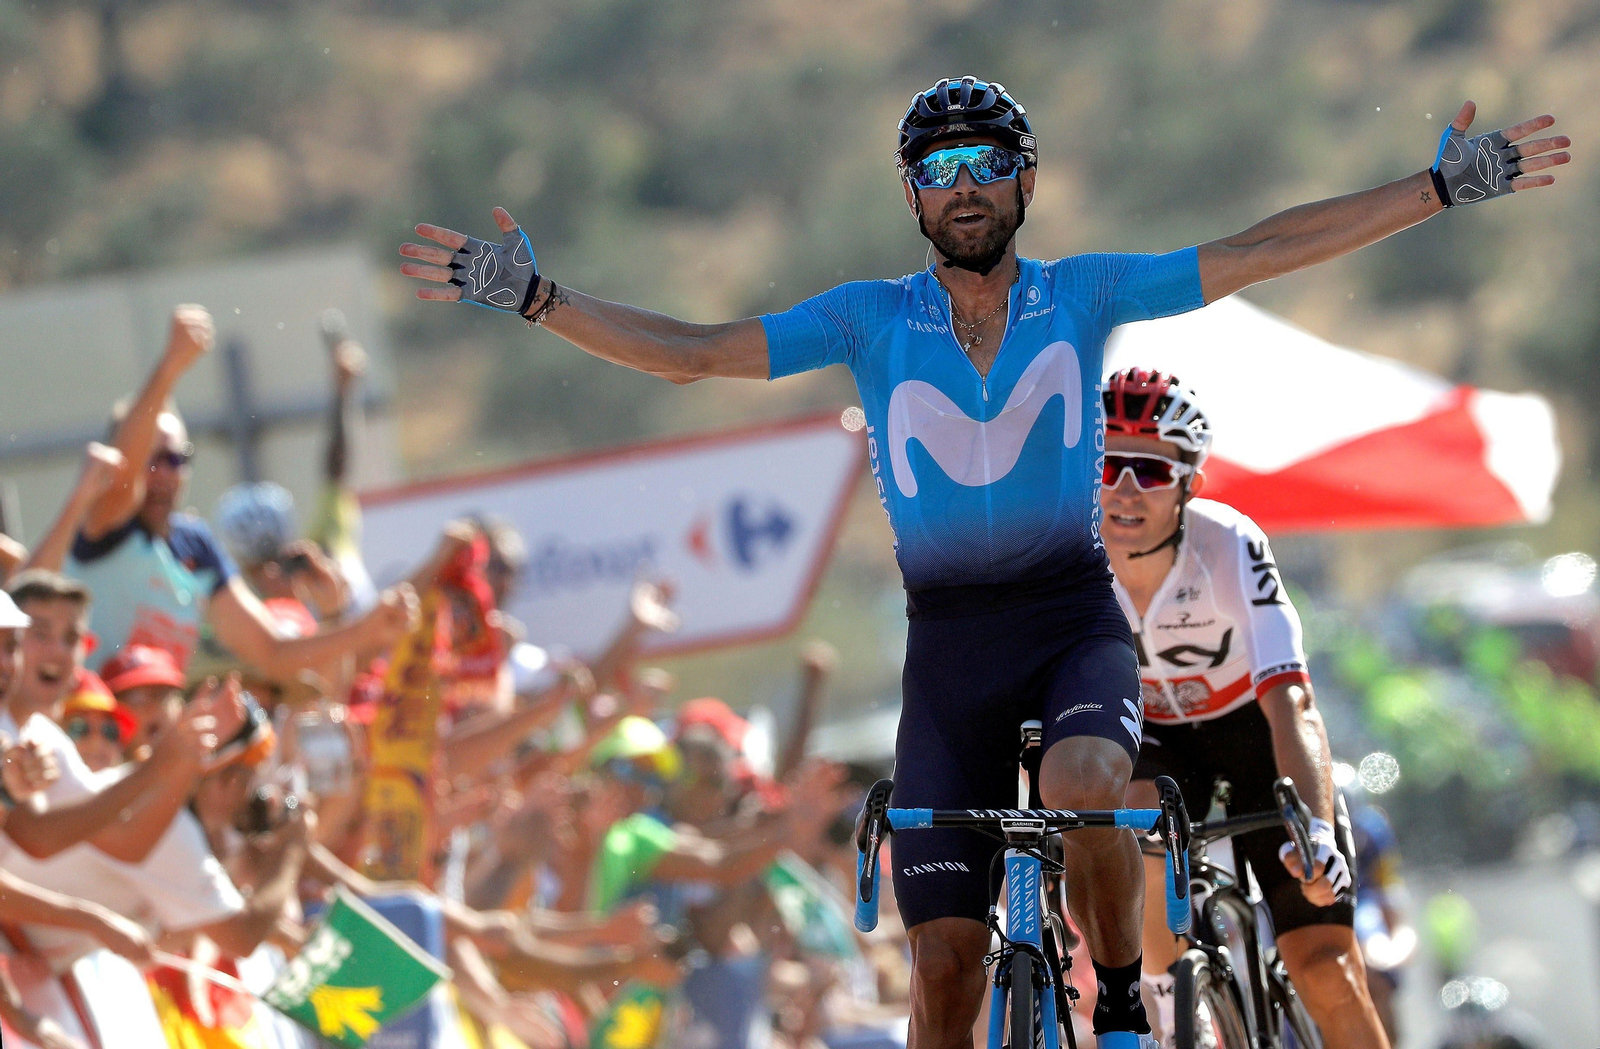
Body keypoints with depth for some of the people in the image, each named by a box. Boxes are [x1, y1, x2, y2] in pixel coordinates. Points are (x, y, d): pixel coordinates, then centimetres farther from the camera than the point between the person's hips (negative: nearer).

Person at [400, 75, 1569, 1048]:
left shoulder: (1085, 294, 1)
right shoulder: (871, 319, 1)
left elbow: (1262, 252, -2)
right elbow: (688, 352, -3)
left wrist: (1445, 184, -7)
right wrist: (531, 295, -12)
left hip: (1075, 620, -1)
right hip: (948, 645, 1)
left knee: (1084, 786, -36)